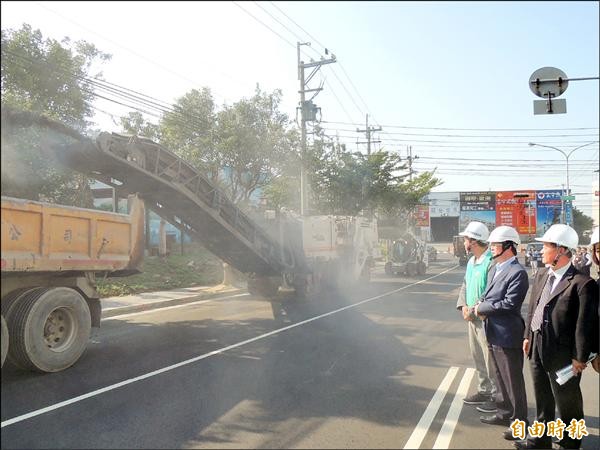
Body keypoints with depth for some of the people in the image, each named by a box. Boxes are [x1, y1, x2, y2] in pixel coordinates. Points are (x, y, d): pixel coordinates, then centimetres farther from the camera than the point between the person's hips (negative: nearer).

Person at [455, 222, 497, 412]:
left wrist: (475, 311, -18)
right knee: (478, 357, 19)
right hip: (472, 318, 9)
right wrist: (464, 306, 0)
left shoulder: (491, 262, -20)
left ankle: (497, 396, 16)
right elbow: (465, 285, 16)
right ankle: (484, 391, 34)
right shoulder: (471, 261, 11)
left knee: (491, 360, 2)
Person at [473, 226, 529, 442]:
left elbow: (509, 304, -24)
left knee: (513, 380, 6)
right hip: (493, 333, 9)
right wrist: (481, 305, -5)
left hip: (507, 335, -9)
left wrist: (482, 308, -15)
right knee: (501, 377, 22)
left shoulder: (517, 272, -18)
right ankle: (504, 413, 37)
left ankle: (519, 420, 21)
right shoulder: (495, 268, 10)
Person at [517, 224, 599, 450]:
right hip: (537, 347, 7)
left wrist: (580, 357, -13)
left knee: (567, 403, 13)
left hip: (562, 353, -7)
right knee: (542, 399, 21)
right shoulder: (542, 274, 4)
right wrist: (528, 336, 12)